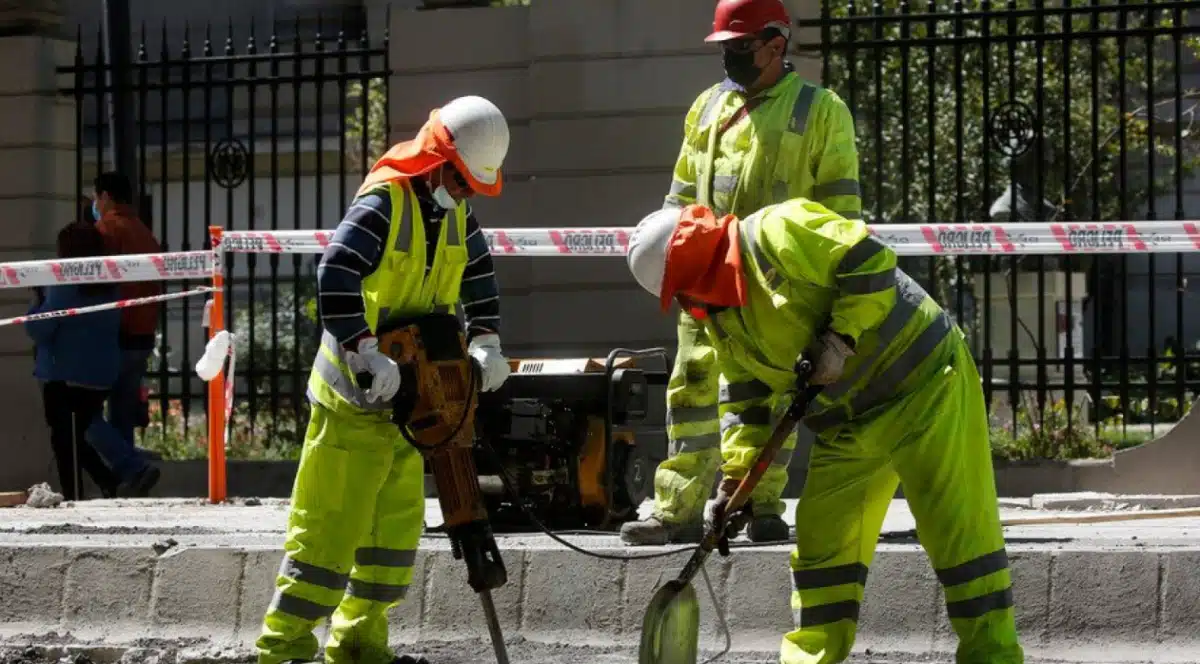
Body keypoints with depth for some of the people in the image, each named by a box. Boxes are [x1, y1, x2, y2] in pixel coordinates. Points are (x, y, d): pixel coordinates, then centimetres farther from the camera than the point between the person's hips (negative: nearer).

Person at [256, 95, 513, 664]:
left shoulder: (454, 210, 5)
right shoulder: (383, 203, -21)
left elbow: (479, 277, 19)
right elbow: (335, 280, -32)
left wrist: (486, 343, 4)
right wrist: (370, 356, -37)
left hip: (408, 395, 8)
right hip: (355, 394, -8)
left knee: (398, 522, 11)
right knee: (331, 523, -7)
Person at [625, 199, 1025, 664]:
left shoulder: (776, 234, -18)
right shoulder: (721, 318, 10)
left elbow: (871, 263, -22)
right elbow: (745, 398, 15)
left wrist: (841, 338, -24)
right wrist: (736, 476, 8)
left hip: (923, 387, -9)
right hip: (850, 422, 9)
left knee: (959, 528, -8)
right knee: (820, 536, 7)